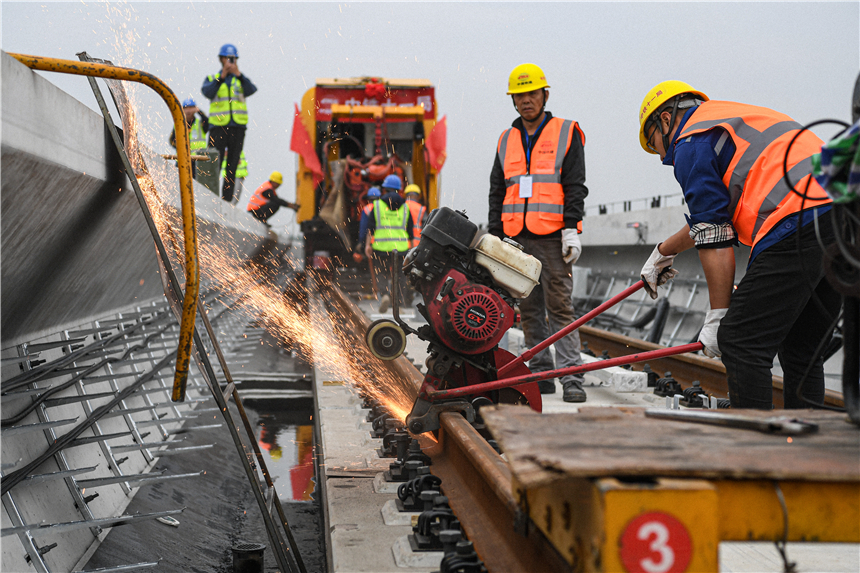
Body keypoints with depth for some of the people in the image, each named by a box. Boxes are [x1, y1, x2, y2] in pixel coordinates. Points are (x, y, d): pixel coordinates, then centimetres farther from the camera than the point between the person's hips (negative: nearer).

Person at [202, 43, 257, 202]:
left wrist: (238, 74, -17)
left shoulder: (241, 79, 14)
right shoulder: (212, 78, 10)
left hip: (237, 127, 2)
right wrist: (222, 76, -18)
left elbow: (251, 91, -8)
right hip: (218, 125, -2)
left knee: (232, 166, 5)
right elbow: (208, 92, -12)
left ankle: (227, 200, 10)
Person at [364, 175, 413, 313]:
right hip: (401, 247, 1)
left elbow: (370, 228, 0)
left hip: (381, 247, -1)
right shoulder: (405, 207, 9)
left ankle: (384, 294, -17)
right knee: (400, 275, 10)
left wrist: (368, 245, 2)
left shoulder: (377, 205, 5)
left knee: (381, 273, 10)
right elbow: (410, 230, 9)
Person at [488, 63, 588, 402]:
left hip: (552, 237, -5)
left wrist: (572, 229, -12)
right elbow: (497, 192, 18)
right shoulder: (506, 141, 18)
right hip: (517, 238, 5)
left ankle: (572, 378, -10)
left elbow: (575, 187, -2)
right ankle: (540, 374, 13)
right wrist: (495, 236, 10)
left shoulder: (566, 133, 5)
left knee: (560, 307, -9)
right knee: (530, 310, 6)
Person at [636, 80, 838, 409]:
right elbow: (716, 217, 45)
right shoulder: (740, 117, 34)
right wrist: (663, 252, 57)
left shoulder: (691, 142, 5)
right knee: (801, 351, 16)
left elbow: (714, 238, -3)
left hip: (799, 226, -9)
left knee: (740, 343, -3)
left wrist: (718, 316, 2)